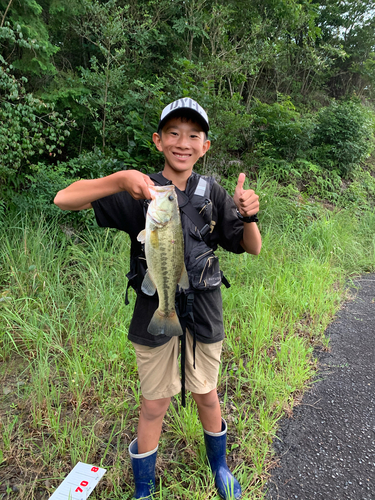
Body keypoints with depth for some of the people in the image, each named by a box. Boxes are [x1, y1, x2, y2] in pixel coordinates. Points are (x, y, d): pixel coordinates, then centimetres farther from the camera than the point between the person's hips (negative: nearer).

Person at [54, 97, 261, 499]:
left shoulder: (213, 193, -2)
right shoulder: (140, 192, -9)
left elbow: (252, 248, -1)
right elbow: (64, 199, -19)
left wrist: (249, 216, -24)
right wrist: (121, 180, -36)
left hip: (203, 313, 2)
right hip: (155, 312, -2)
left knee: (206, 395, 21)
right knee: (154, 406, 12)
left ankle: (220, 467, 49)